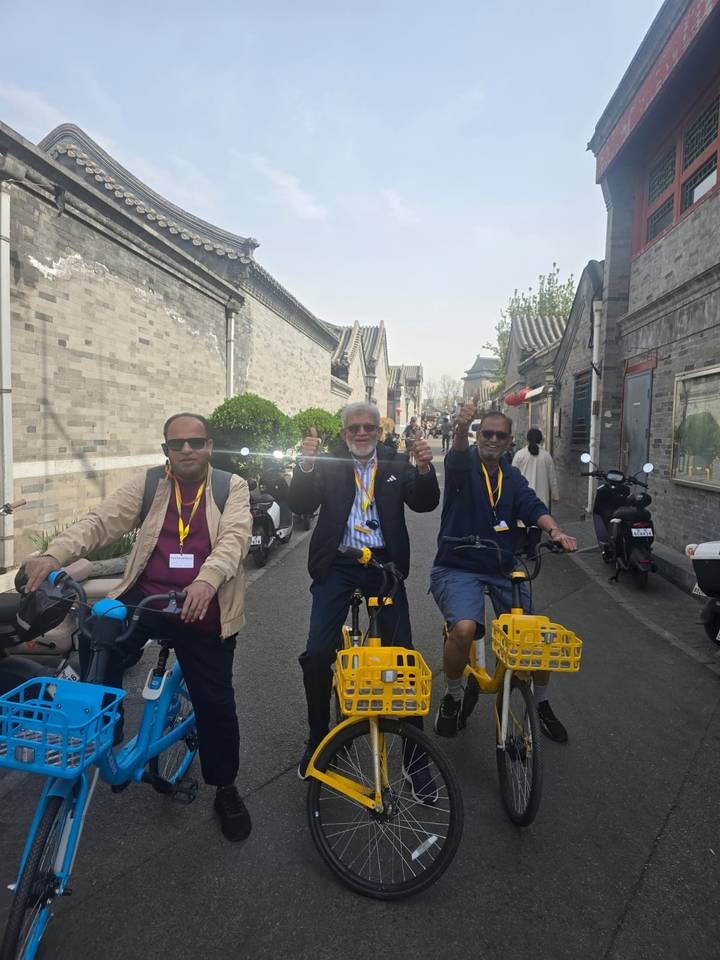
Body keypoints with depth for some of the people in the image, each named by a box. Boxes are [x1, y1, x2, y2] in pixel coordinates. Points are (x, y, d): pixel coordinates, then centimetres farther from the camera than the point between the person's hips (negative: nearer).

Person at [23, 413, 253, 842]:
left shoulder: (232, 487, -1)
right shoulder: (147, 485, 6)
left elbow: (235, 536, -18)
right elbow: (101, 521, -6)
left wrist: (206, 580, -37)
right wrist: (54, 555, -24)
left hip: (204, 609, -2)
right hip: (145, 598, 2)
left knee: (215, 703, 4)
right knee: (97, 638, -22)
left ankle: (226, 790, 30)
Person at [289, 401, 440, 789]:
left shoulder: (396, 463, 6)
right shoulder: (327, 464, 3)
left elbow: (425, 503, -4)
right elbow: (301, 506, -9)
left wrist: (424, 468, -23)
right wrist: (305, 465, -24)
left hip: (384, 565, 1)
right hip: (337, 565, 0)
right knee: (317, 653, -3)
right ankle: (318, 739, 21)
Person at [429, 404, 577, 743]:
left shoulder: (512, 476, 11)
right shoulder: (464, 463, -3)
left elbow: (532, 506, -5)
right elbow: (458, 454, -27)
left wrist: (554, 530, -27)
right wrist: (462, 427, -50)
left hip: (502, 569, 5)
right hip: (458, 568, -5)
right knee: (464, 628, -29)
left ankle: (542, 705, 29)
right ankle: (453, 696, 1)